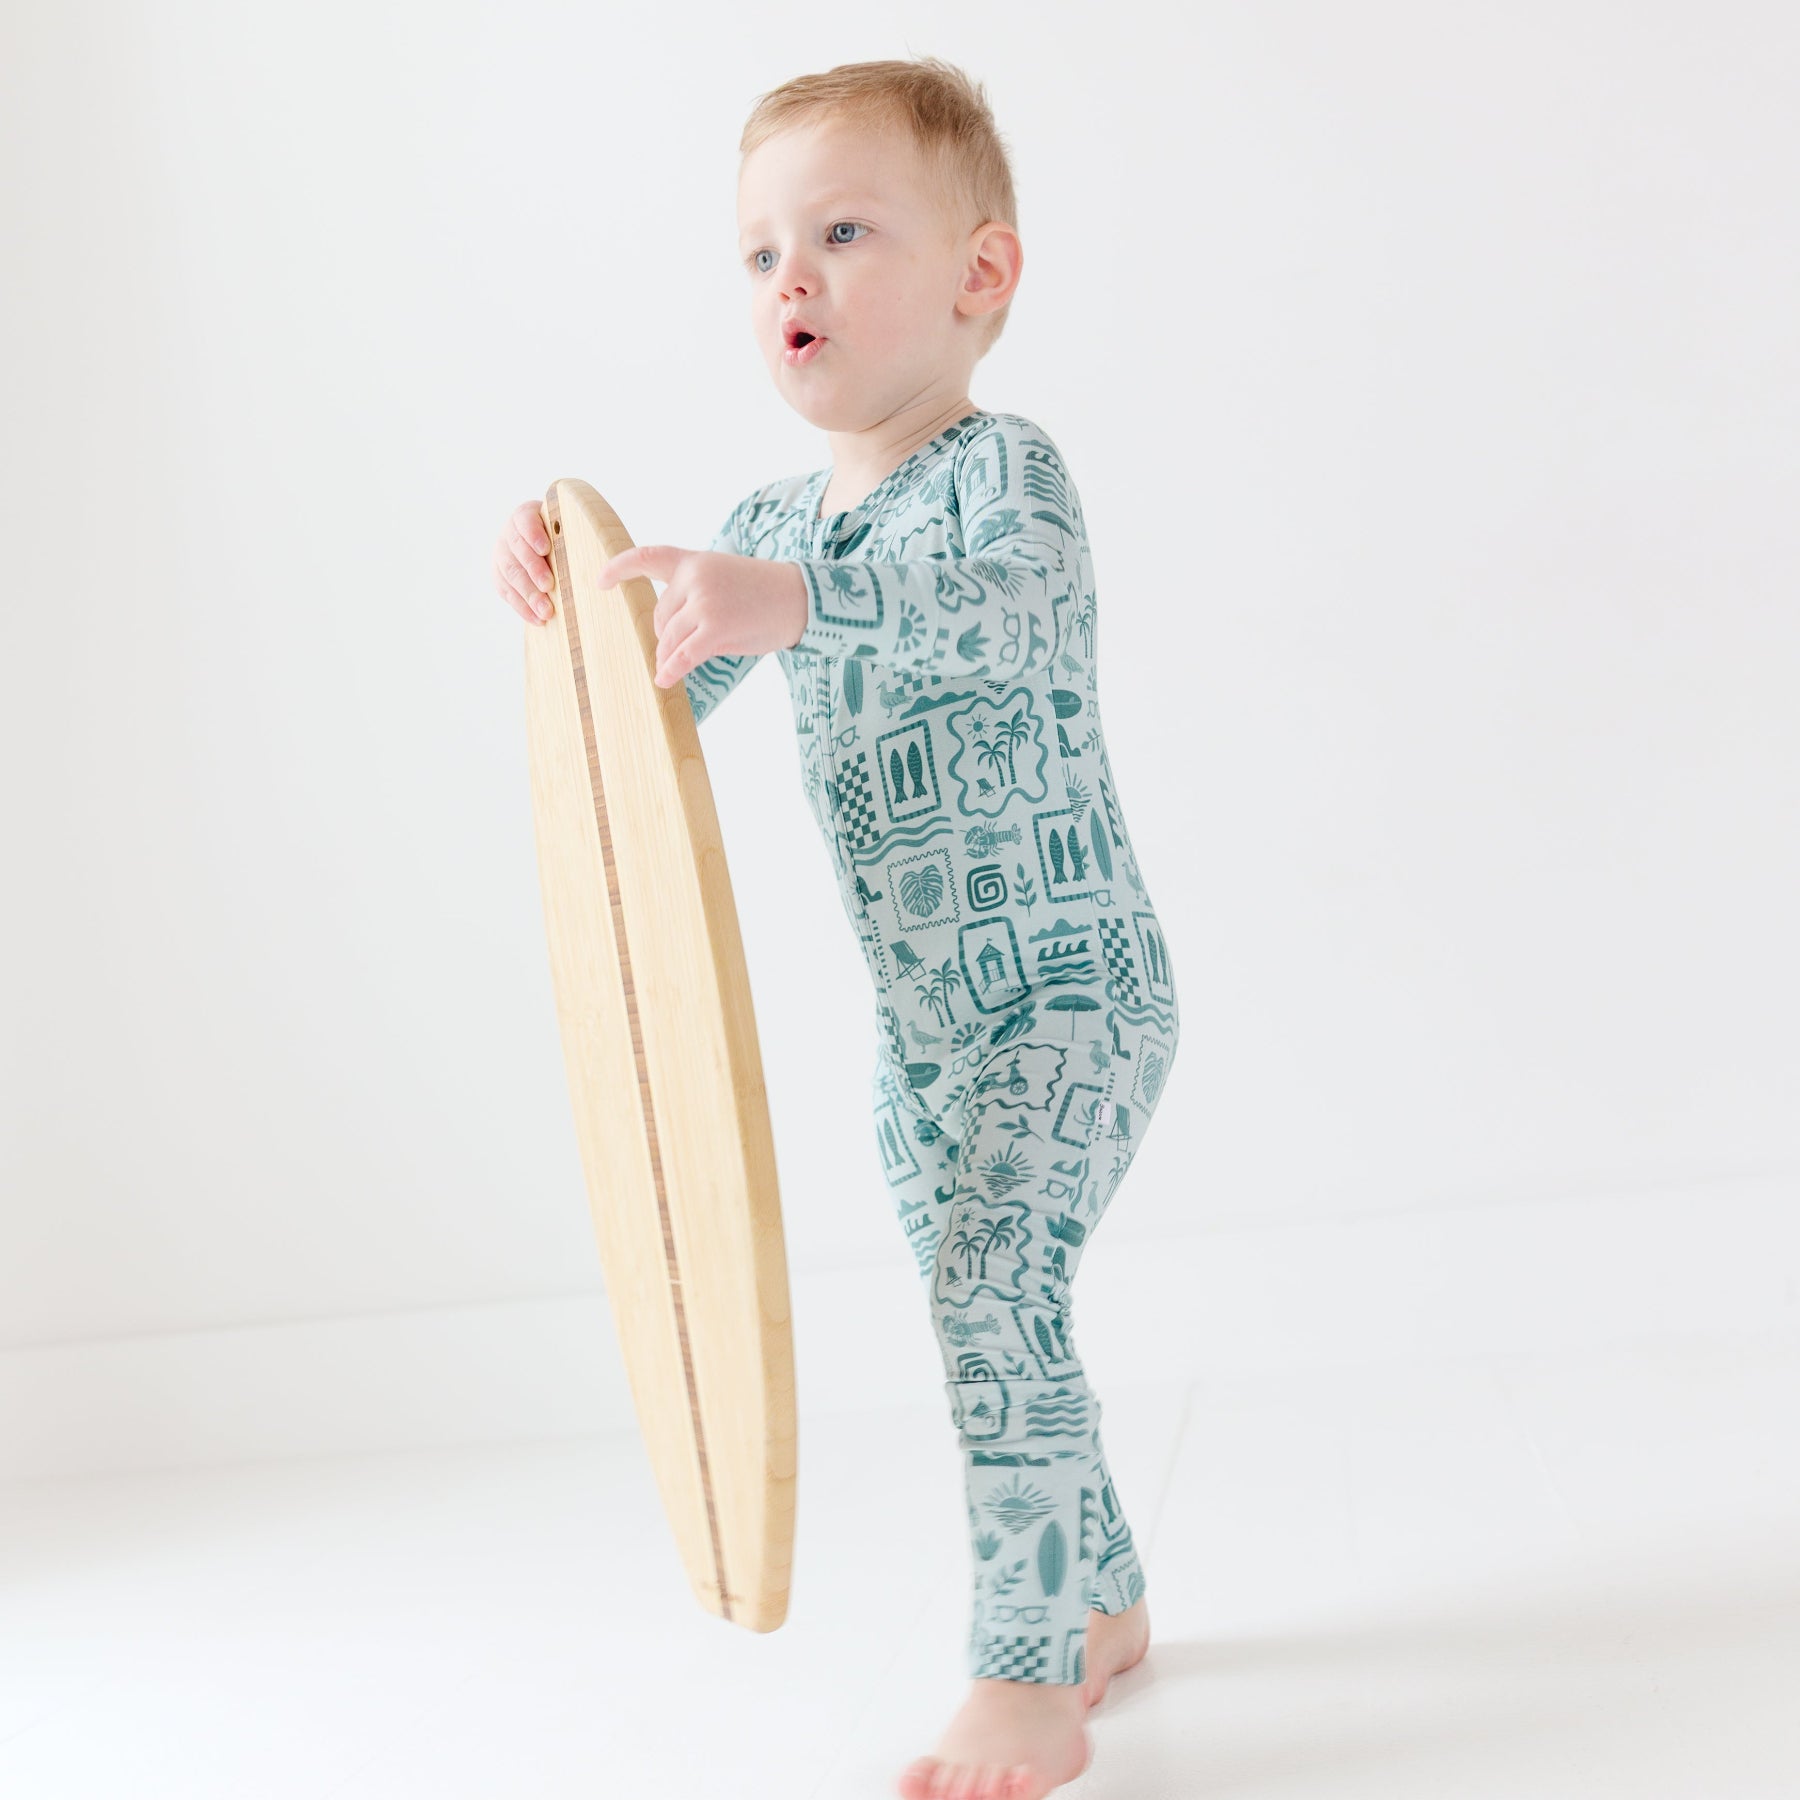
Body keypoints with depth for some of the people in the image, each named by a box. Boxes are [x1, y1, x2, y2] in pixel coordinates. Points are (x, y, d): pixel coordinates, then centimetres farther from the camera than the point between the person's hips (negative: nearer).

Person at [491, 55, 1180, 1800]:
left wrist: (796, 603, -52)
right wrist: (567, 580, -5)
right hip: (917, 1017, 8)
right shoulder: (773, 520, 8)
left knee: (995, 1287, -19)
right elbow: (668, 690, 13)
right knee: (988, 1311, 15)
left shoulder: (1000, 467, -15)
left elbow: (1014, 602, -38)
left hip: (1069, 992, -8)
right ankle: (1103, 1604, 34)